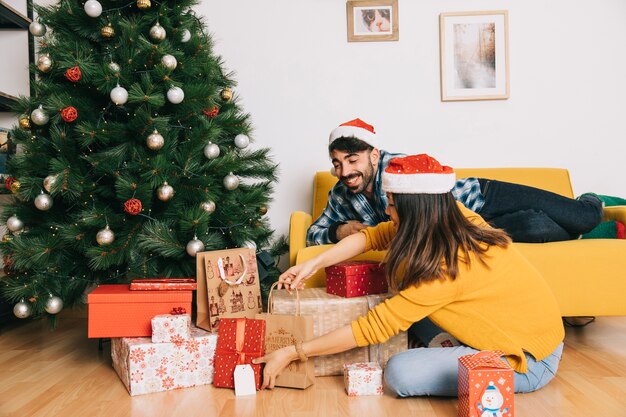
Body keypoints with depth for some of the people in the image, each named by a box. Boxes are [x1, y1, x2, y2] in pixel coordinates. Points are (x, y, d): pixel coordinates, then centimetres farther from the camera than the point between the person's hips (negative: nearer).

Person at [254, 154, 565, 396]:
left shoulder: (446, 270, -30)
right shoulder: (454, 217, -9)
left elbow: (372, 328, -26)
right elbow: (373, 235, 0)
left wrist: (291, 353, -19)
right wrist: (314, 264, -9)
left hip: (530, 361, -7)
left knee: (399, 373, -20)